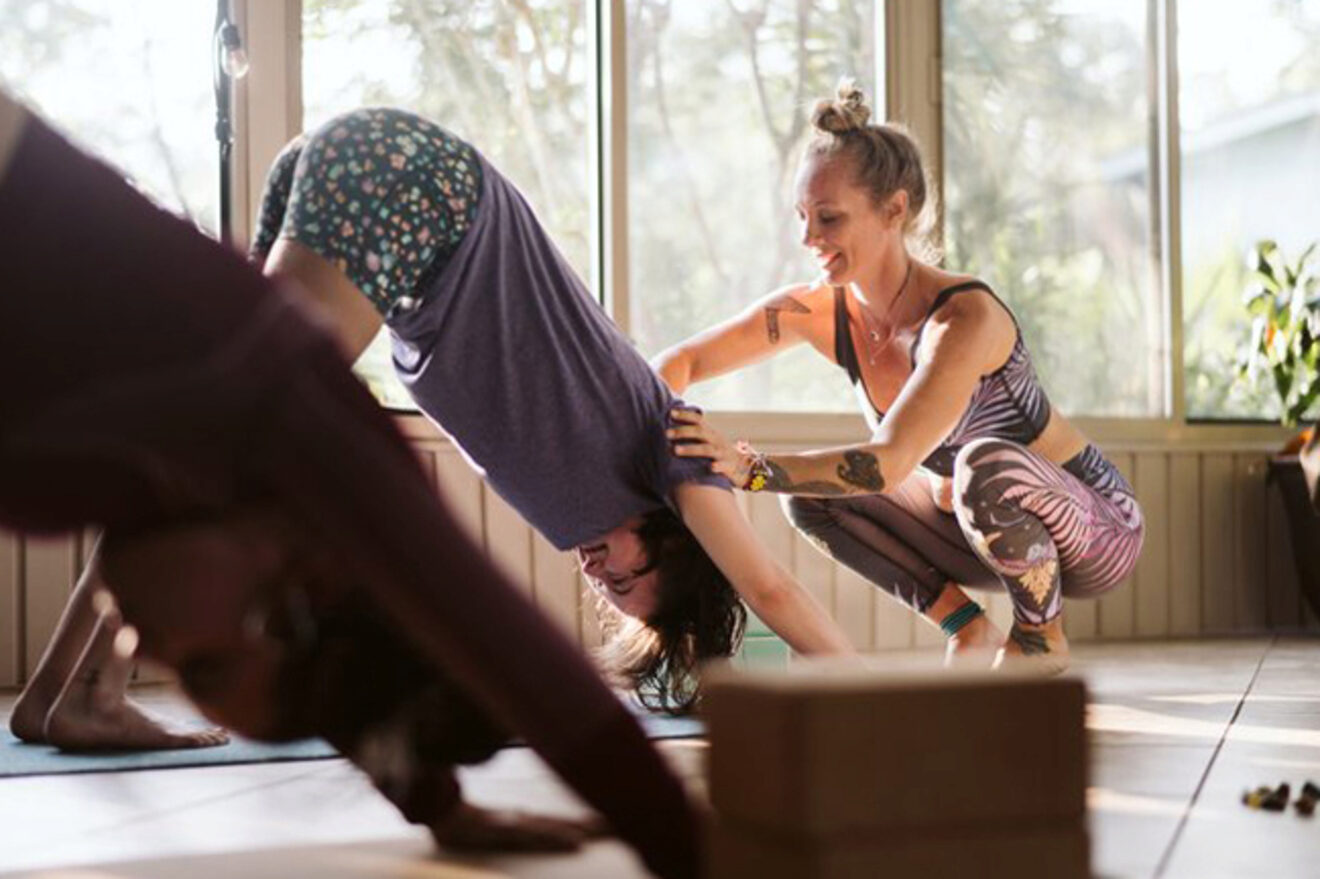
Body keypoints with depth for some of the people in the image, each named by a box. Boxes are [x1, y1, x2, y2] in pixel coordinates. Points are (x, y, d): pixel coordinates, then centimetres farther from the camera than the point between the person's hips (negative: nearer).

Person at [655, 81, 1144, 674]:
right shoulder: (817, 311, -11)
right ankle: (968, 628, 1)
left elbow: (889, 464, -41)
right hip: (990, 528, 6)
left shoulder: (965, 317, -31)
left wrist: (748, 469, -51)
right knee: (810, 494, -7)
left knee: (987, 465, -37)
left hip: (1097, 530, -6)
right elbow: (678, 365, -6)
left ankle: (1041, 638, -11)